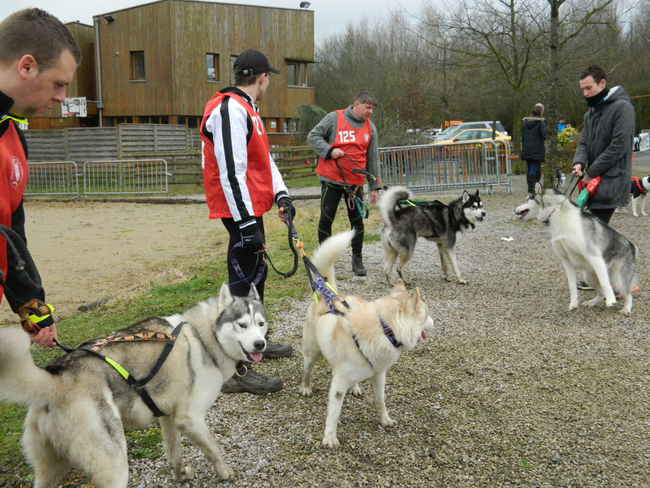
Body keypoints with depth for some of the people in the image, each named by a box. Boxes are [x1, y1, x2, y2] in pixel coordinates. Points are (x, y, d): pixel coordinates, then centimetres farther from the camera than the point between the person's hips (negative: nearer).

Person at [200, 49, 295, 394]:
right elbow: (231, 171, -24)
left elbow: (262, 158, 20)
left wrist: (281, 194, 7)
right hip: (241, 211, -11)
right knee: (243, 283, -10)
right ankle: (234, 371, -5)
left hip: (250, 209, 11)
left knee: (255, 273, 22)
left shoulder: (245, 108, 17)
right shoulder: (230, 110, -18)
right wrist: (246, 223, -25)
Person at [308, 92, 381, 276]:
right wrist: (329, 150, -18)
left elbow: (373, 159, 9)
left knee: (357, 220, 5)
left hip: (355, 181, 3)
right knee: (326, 218, 3)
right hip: (331, 179, -3)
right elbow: (313, 136, -2)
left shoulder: (370, 127, 7)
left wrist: (374, 186, 7)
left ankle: (357, 259, 17)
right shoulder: (334, 118, -5)